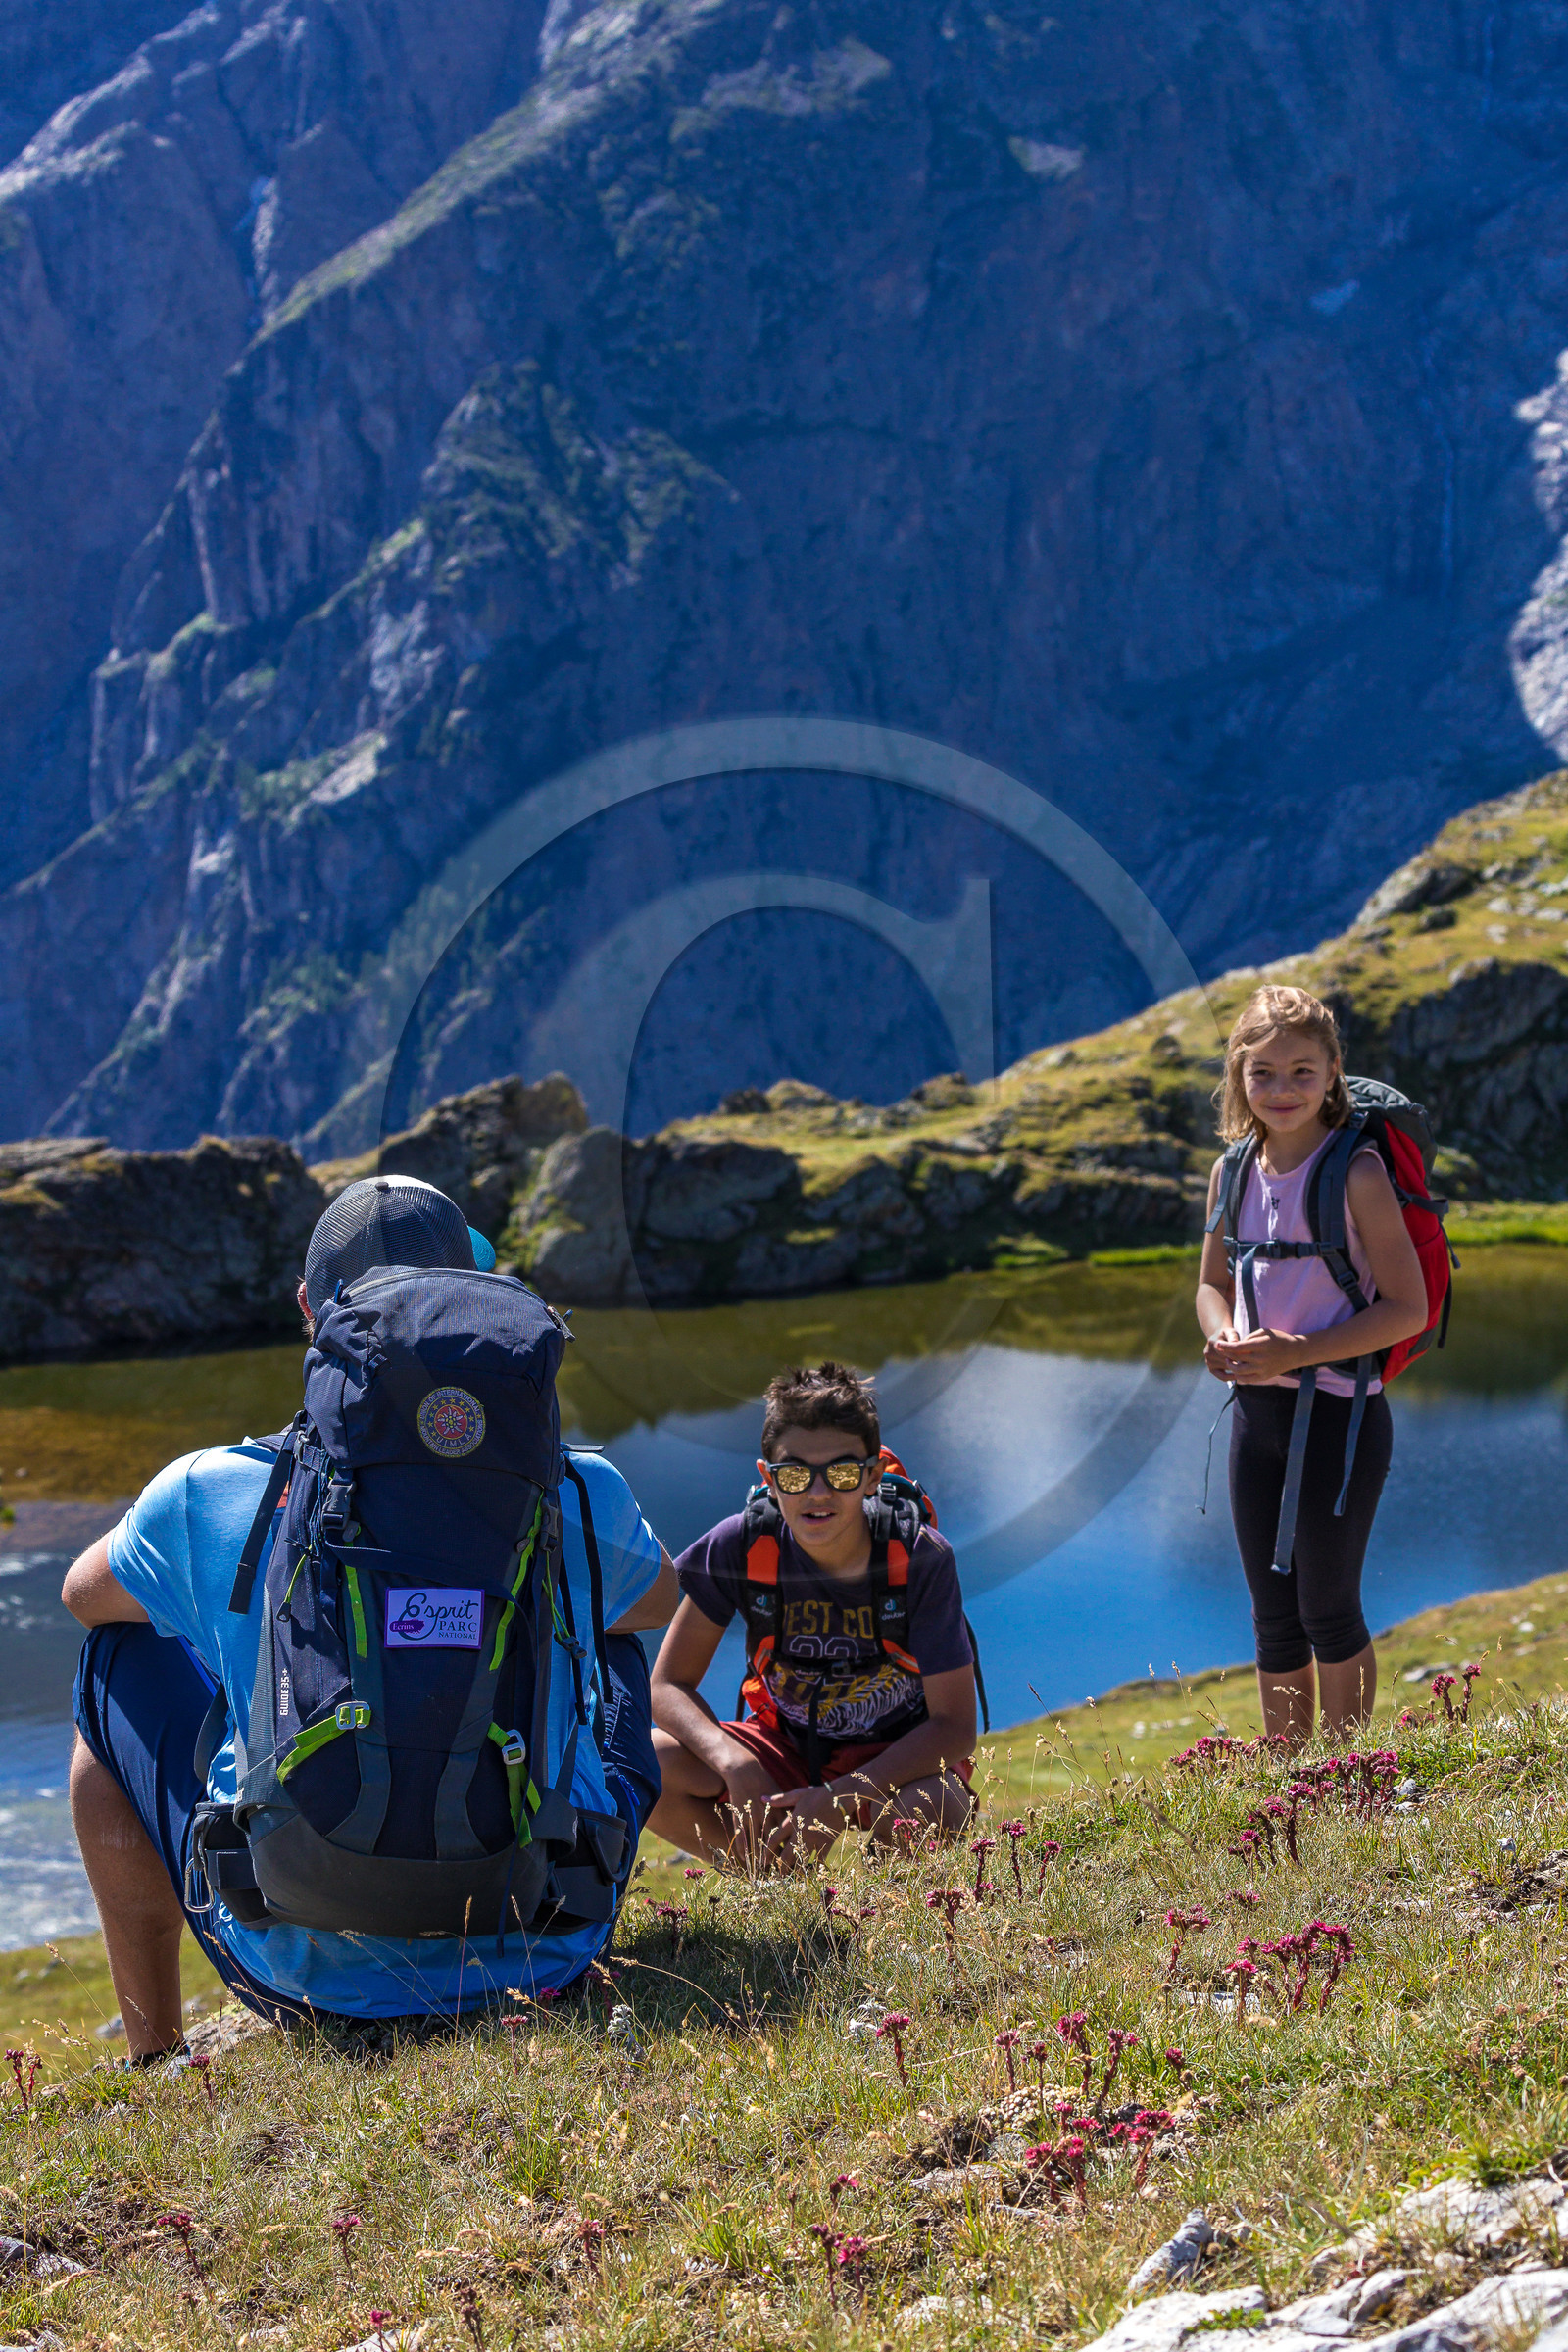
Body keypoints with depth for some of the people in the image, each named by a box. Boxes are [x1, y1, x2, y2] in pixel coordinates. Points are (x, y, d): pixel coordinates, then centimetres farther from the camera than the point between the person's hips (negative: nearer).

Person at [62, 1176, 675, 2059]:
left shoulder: (210, 1495, -11)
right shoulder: (579, 1494, -9)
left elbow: (82, 1591, 15)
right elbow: (660, 1596, 17)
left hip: (308, 1978, -1)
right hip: (547, 1963, 2)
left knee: (119, 1660, 21)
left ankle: (155, 2059, 26)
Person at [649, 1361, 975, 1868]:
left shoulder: (921, 1559, -21)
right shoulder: (740, 1547, -15)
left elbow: (955, 1726, -21)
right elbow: (669, 1684, -12)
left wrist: (841, 1798, -34)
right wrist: (735, 1764, -32)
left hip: (895, 1758, -2)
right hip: (785, 1745, 3)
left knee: (932, 1814, -38)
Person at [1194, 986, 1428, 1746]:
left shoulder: (1356, 1174, -13)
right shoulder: (1233, 1172, 5)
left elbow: (1408, 1307, -14)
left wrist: (1297, 1353, -20)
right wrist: (1223, 1339, -5)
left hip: (1339, 1415, -6)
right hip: (1256, 1412, 6)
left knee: (1328, 1610, 3)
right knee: (1274, 1617, 13)